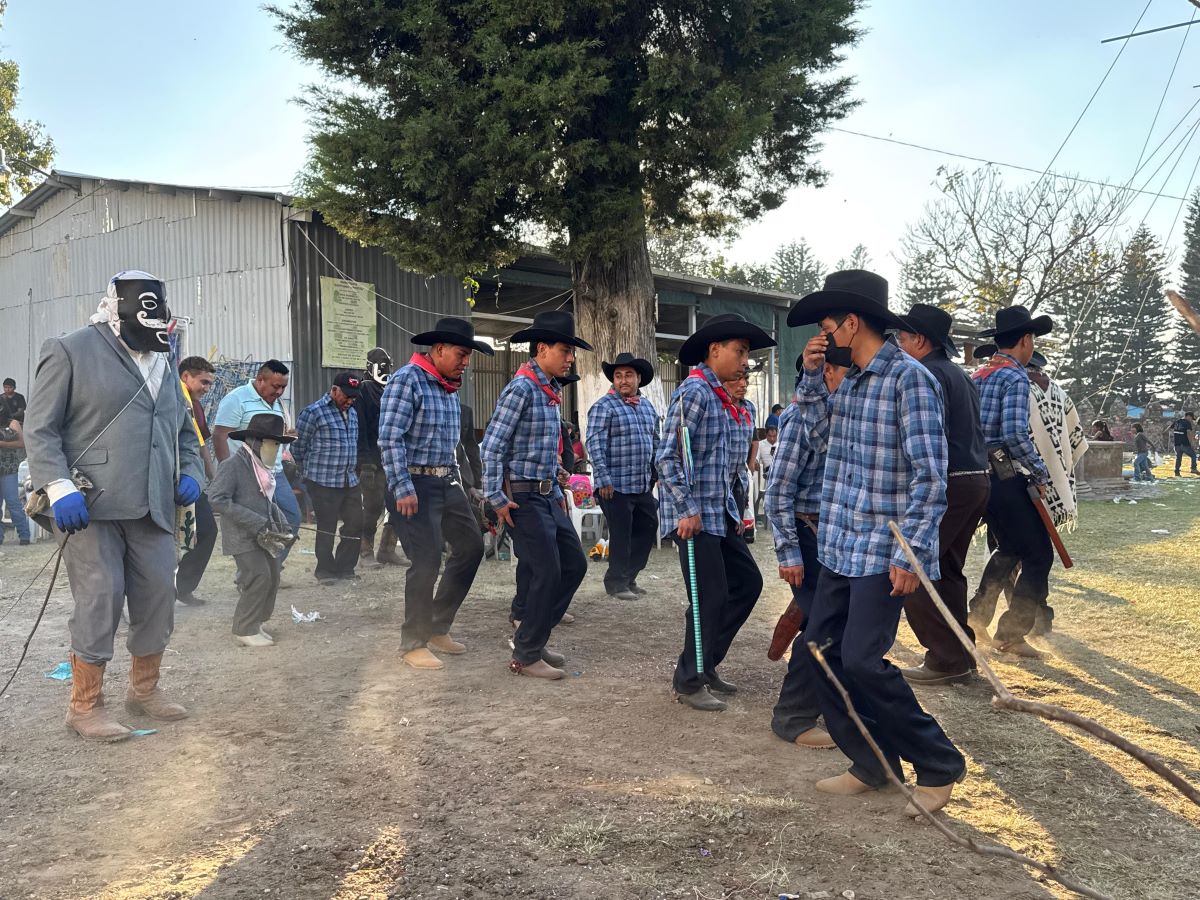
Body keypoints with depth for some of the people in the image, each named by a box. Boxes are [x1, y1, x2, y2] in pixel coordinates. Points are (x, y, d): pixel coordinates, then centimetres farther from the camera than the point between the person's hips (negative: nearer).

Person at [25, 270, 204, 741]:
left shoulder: (163, 365, 20)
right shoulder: (71, 351, 0)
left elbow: (184, 431, 26)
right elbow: (40, 429, -4)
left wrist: (190, 473, 7)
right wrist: (59, 487, -16)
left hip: (151, 508, 6)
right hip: (90, 506, -6)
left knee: (158, 598, 8)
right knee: (100, 602, -6)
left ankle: (144, 688, 27)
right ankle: (85, 706, 10)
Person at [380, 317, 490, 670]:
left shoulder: (449, 386, 12)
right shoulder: (407, 380, -14)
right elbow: (389, 439, -20)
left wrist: (456, 478, 17)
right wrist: (403, 489, -23)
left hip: (448, 482, 9)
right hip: (416, 484, -9)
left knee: (471, 547, 11)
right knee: (427, 562, -8)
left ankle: (437, 628, 24)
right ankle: (413, 643, 9)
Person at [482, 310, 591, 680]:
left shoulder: (549, 393, 14)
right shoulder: (521, 388, -14)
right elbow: (492, 446, -18)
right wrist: (497, 499, -19)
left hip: (547, 496, 9)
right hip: (523, 497, -9)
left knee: (575, 564, 11)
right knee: (547, 572, -7)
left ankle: (533, 636, 23)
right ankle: (525, 656, 8)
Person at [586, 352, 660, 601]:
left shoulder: (648, 406, 14)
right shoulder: (604, 406, -8)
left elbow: (655, 442, 21)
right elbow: (595, 444, -14)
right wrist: (604, 478, -19)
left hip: (643, 485, 7)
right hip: (616, 485, -7)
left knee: (647, 530, 13)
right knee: (621, 535, 0)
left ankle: (628, 577, 27)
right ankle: (616, 582, 15)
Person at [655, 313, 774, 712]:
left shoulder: (724, 399, 14)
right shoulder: (694, 391, -14)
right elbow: (667, 457, -20)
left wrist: (733, 511, 16)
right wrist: (687, 510, -20)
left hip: (720, 513, 10)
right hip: (694, 516, -10)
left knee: (748, 582, 13)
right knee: (711, 596, -4)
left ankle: (704, 663, 25)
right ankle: (689, 680, 13)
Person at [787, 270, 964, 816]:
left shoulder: (909, 378, -13)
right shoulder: (850, 384, 12)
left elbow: (930, 476, -18)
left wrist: (910, 554, -21)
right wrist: (812, 373, 14)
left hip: (882, 553, -8)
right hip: (839, 547, 9)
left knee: (862, 660, -11)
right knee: (822, 651, 7)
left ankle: (939, 765, 10)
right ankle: (872, 764, 22)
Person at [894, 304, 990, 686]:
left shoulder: (928, 375, -11)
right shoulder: (960, 375, 19)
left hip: (947, 483, -10)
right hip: (977, 480, 10)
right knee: (947, 571, 16)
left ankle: (947, 658, -3)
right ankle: (960, 655, 22)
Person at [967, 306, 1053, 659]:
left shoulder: (975, 376, 14)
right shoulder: (1015, 376, -11)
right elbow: (1015, 433, -23)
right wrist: (1040, 472, -14)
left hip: (977, 477, 9)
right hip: (1006, 478, -9)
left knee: (1009, 548, 24)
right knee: (1038, 555, 2)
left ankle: (977, 614, 19)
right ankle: (1011, 633, 1)